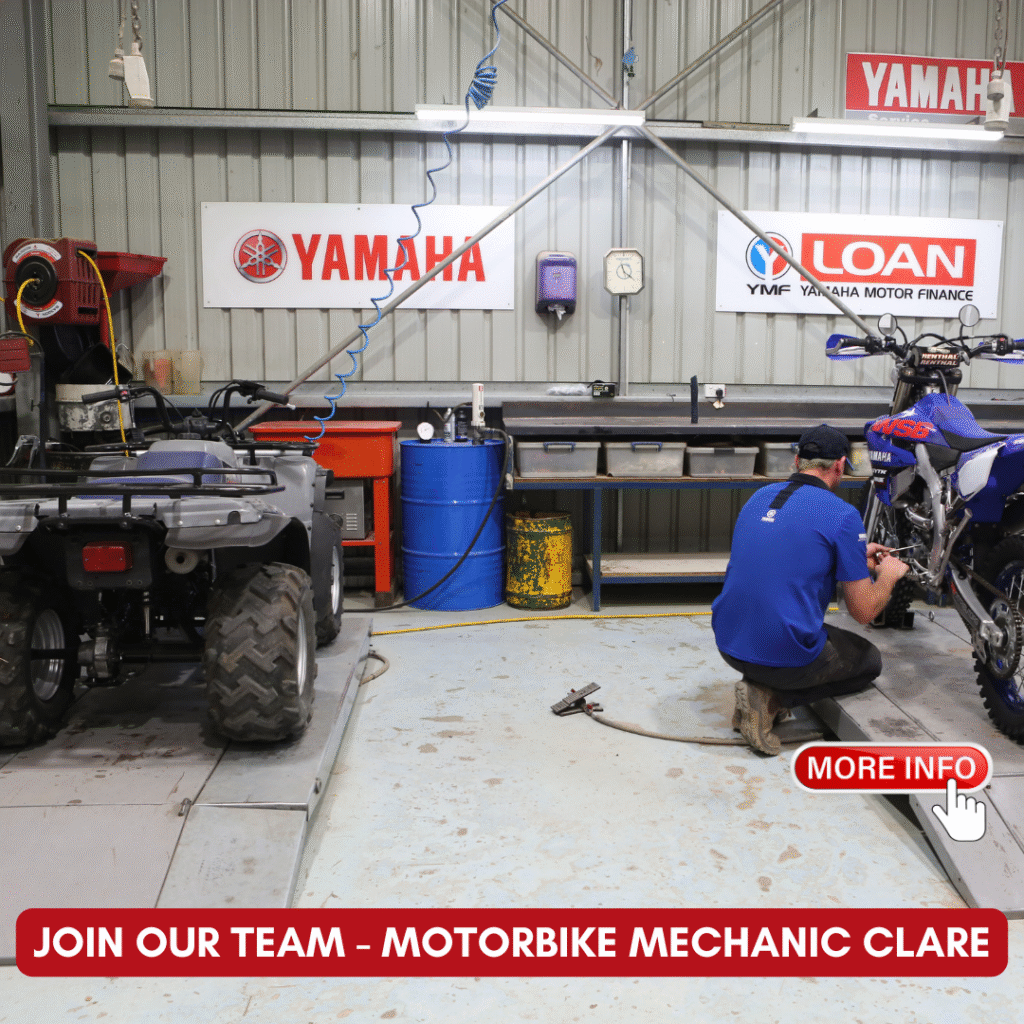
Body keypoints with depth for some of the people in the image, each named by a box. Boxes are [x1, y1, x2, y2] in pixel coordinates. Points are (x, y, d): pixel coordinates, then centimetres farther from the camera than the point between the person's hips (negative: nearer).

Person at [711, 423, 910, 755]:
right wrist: (888, 575, 15)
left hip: (729, 644, 7)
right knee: (870, 660, 22)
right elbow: (863, 612, -6)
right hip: (786, 655, -7)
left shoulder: (760, 496, 9)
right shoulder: (842, 514, -11)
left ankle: (762, 685, 9)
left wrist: (857, 558, 34)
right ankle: (773, 697, -1)